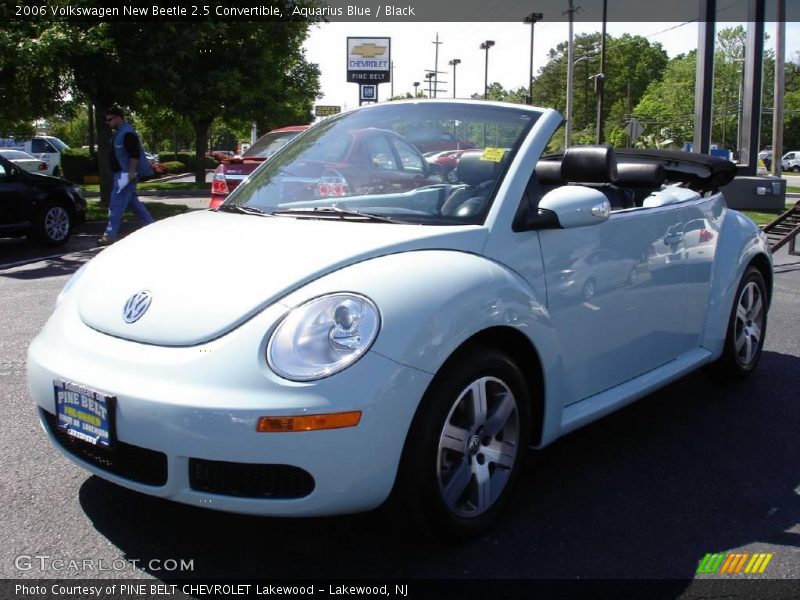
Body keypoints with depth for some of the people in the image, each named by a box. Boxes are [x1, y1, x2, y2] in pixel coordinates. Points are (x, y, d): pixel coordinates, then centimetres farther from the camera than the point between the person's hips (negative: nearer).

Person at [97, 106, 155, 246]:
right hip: (121, 173, 11)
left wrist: (132, 172, -27)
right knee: (132, 202, 16)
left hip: (126, 174, -11)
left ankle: (110, 235, -9)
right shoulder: (119, 132, 17)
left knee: (116, 204, -10)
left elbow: (135, 154, -24)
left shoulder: (127, 133, -16)